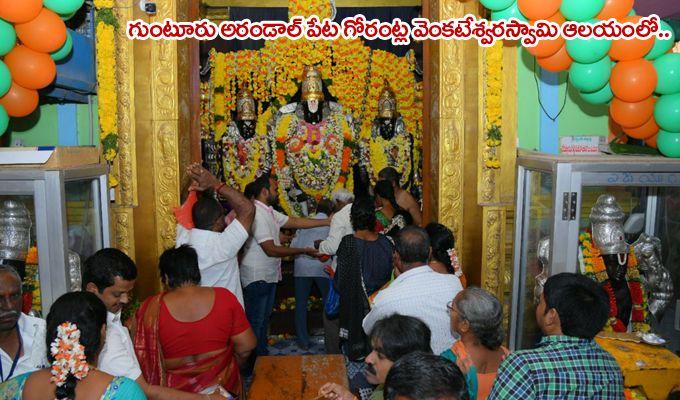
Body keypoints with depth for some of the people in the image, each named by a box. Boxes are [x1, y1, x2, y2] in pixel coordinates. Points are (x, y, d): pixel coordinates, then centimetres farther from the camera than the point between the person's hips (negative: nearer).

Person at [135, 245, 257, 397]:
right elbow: (247, 345, -10)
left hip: (175, 390, -1)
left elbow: (142, 355, -6)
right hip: (222, 384, 1)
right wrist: (231, 367, 8)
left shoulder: (152, 308, -16)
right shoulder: (224, 298, -14)